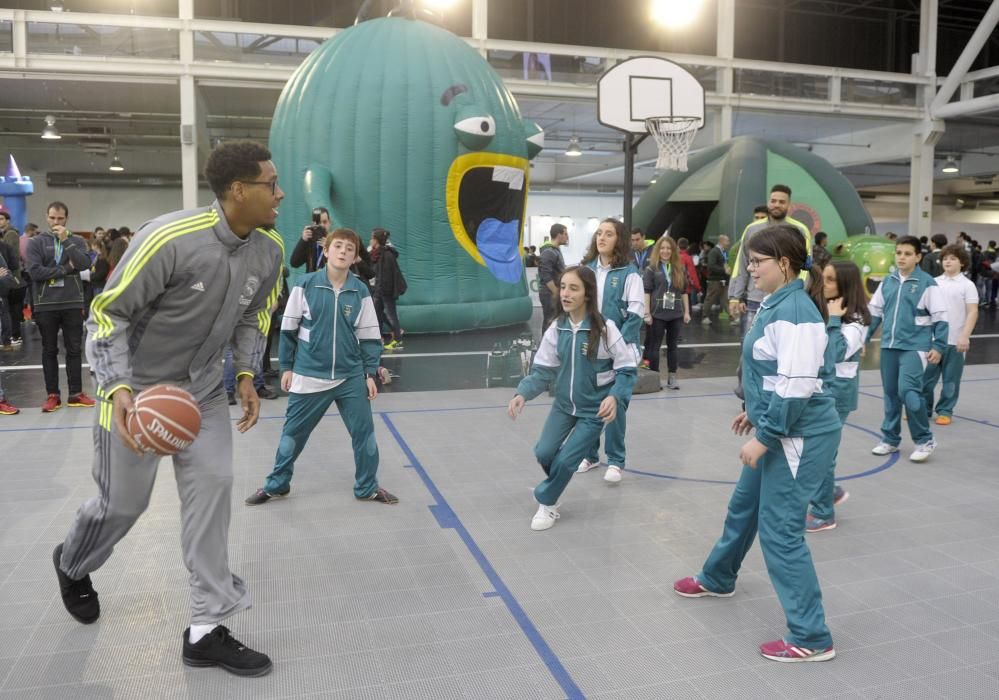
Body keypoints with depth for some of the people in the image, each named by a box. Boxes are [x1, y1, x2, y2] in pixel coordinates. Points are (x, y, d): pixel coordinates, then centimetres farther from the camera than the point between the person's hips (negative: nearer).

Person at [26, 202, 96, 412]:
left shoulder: (77, 241, 6)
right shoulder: (36, 242, 2)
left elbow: (85, 264, -11)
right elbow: (34, 271, -9)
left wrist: (66, 241, -14)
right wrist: (65, 269, -9)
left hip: (73, 303, 1)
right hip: (46, 304, -1)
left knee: (74, 350, 6)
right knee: (49, 351, 7)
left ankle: (76, 393, 13)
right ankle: (52, 395, 14)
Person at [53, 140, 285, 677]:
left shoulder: (270, 249, -7)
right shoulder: (169, 238, -27)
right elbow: (107, 312, -18)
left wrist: (246, 376, -1)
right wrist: (117, 388, -29)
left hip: (203, 390, 5)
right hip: (137, 387, -5)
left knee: (213, 486, -5)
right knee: (123, 502, 8)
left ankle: (206, 630, 7)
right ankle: (71, 564, 46)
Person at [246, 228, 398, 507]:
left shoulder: (360, 291, -1)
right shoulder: (305, 285, -6)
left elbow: (369, 336, 6)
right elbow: (289, 329, 2)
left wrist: (370, 373, 2)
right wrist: (287, 367, 3)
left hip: (351, 377, 2)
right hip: (309, 376, -1)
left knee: (364, 432, 6)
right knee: (293, 432, 10)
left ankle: (367, 487, 24)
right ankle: (276, 484, 30)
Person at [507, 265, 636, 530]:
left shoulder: (605, 329, -19)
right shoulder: (556, 329, -6)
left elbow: (627, 370, -14)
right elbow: (543, 369, -1)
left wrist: (615, 397, -31)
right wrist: (523, 393, -16)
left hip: (594, 410, -4)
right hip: (564, 405, 4)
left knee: (565, 460, -6)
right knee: (544, 453, -2)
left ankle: (546, 502, 22)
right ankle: (553, 485, 34)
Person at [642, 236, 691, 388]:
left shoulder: (679, 269, 9)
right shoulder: (651, 269, -1)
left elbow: (684, 291, 11)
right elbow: (646, 292, -5)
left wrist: (687, 311, 7)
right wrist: (647, 313, -11)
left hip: (675, 313, 3)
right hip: (657, 313, -3)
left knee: (673, 345, 8)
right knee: (654, 346, 2)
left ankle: (672, 377, 14)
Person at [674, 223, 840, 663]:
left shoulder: (795, 311, -23)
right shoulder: (777, 304, 8)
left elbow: (797, 386, -27)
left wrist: (763, 439, -22)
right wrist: (754, 412, 25)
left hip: (800, 436, -10)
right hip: (779, 429, 10)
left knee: (779, 529, -4)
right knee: (744, 505, 24)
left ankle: (811, 639, 8)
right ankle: (717, 578, 47)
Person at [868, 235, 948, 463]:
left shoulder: (927, 283, -7)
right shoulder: (887, 282, 7)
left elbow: (940, 317, -5)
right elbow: (874, 312, 15)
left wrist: (938, 346, -8)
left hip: (915, 347, -5)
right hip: (889, 346, 6)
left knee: (908, 390, -16)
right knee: (890, 393, 11)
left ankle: (925, 440, 1)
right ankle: (890, 439, 24)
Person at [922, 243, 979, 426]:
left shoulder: (967, 285, -3)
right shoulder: (934, 283, 8)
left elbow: (973, 312, -8)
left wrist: (965, 336, -16)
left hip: (955, 341, -3)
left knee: (950, 379, 5)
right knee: (926, 376, 6)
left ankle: (945, 411, 15)